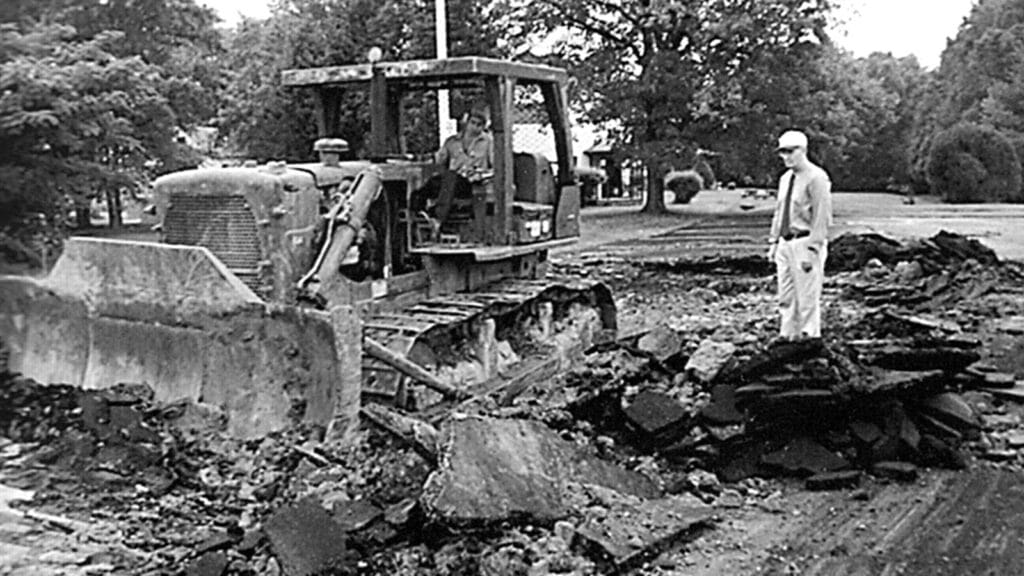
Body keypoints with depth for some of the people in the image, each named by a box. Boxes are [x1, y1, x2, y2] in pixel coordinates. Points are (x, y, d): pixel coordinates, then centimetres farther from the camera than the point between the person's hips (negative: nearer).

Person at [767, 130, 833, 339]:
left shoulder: (816, 177, -11)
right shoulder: (785, 178, 14)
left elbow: (821, 217, -15)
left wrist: (811, 249, -20)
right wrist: (773, 242, 15)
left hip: (806, 243, -8)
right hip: (785, 243, 8)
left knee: (807, 299, -4)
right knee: (786, 298, 12)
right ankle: (787, 336, 20)